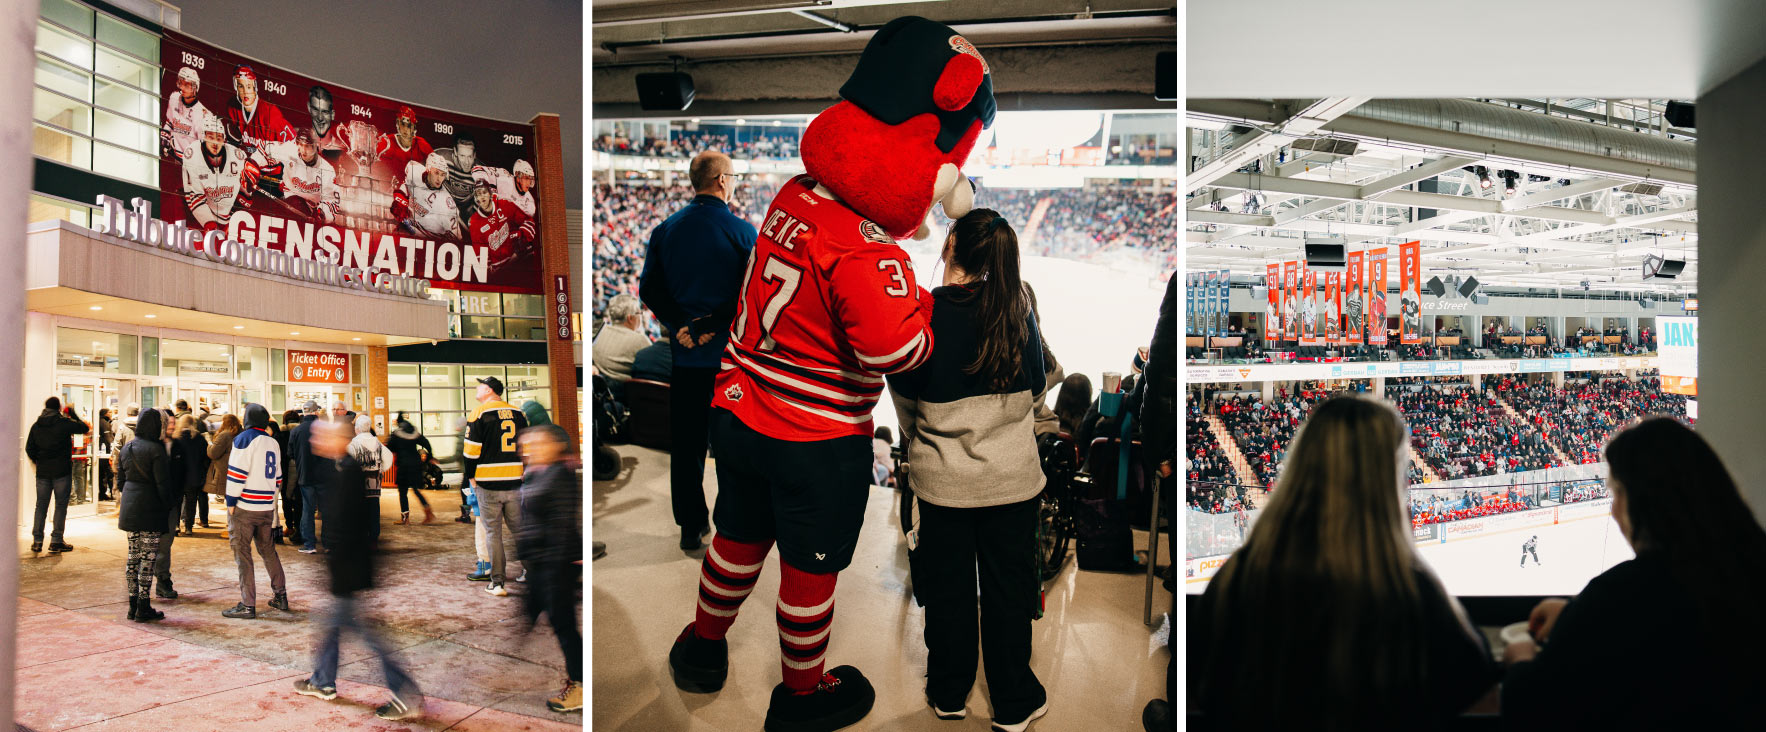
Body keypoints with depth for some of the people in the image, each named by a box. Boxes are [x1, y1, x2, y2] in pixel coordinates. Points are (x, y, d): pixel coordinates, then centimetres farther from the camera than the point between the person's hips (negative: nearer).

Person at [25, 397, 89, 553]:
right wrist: (72, 414, 9)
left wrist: (37, 462, 23)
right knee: (61, 505, 2)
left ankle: (37, 541, 12)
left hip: (42, 471, 4)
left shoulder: (36, 425, 6)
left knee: (41, 505, 11)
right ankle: (56, 541, 2)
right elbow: (85, 428, 1)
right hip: (62, 470, -4)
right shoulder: (64, 423, -9)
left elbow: (29, 448, 8)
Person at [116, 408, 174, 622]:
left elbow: (121, 477, 15)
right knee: (148, 557, -2)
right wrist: (170, 505, -4)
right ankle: (143, 608, 1)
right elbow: (163, 483, -15)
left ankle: (133, 605, 17)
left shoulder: (126, 448, 9)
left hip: (129, 508, 8)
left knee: (133, 555, 13)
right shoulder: (155, 449, -14)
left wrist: (123, 500, 23)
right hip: (150, 509, -8)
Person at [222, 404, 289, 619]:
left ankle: (248, 605, 1)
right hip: (267, 508, 6)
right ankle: (281, 596, 20)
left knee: (242, 554, -1)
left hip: (244, 507, -6)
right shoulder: (273, 442, 13)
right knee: (268, 550, 17)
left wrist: (231, 502, -9)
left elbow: (236, 473, -14)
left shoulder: (244, 439, -8)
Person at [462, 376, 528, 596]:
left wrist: (471, 477, 3)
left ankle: (497, 583, 3)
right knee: (519, 529, 13)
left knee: (492, 532, 3)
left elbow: (471, 450, -9)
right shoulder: (518, 413, 9)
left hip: (488, 483, -4)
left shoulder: (478, 413, -6)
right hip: (514, 483, 4)